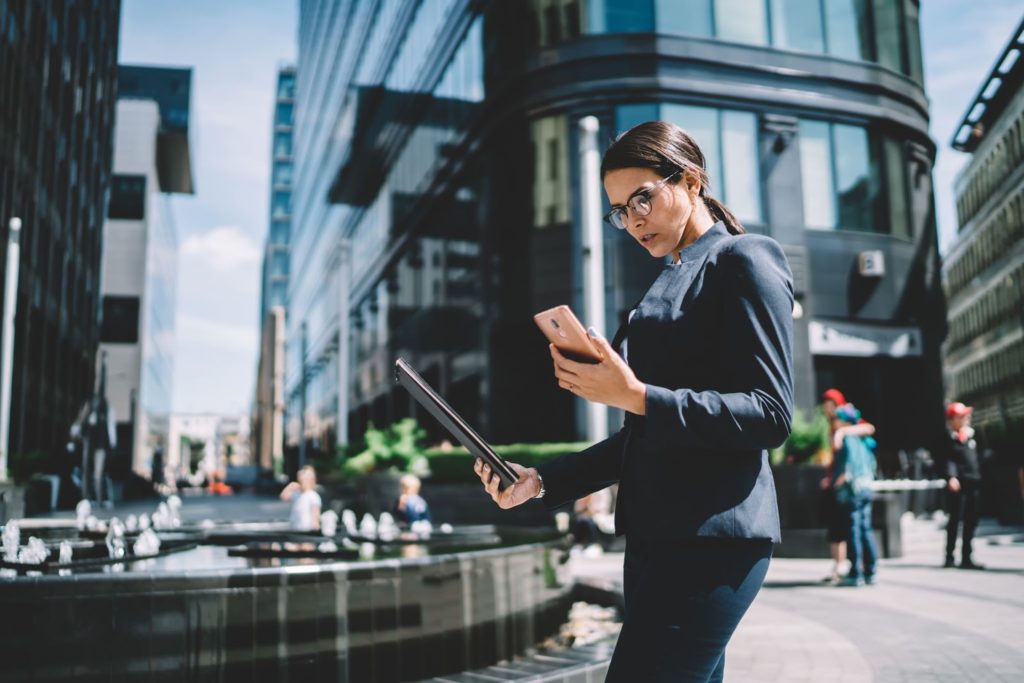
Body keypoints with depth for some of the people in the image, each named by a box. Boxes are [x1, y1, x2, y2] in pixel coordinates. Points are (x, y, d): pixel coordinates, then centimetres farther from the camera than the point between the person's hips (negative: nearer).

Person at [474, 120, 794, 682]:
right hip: (656, 535, 9)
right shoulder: (671, 283, 21)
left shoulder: (743, 261, -3)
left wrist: (637, 397, -21)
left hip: (710, 536, -8)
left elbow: (770, 415, -12)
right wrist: (542, 481, 11)